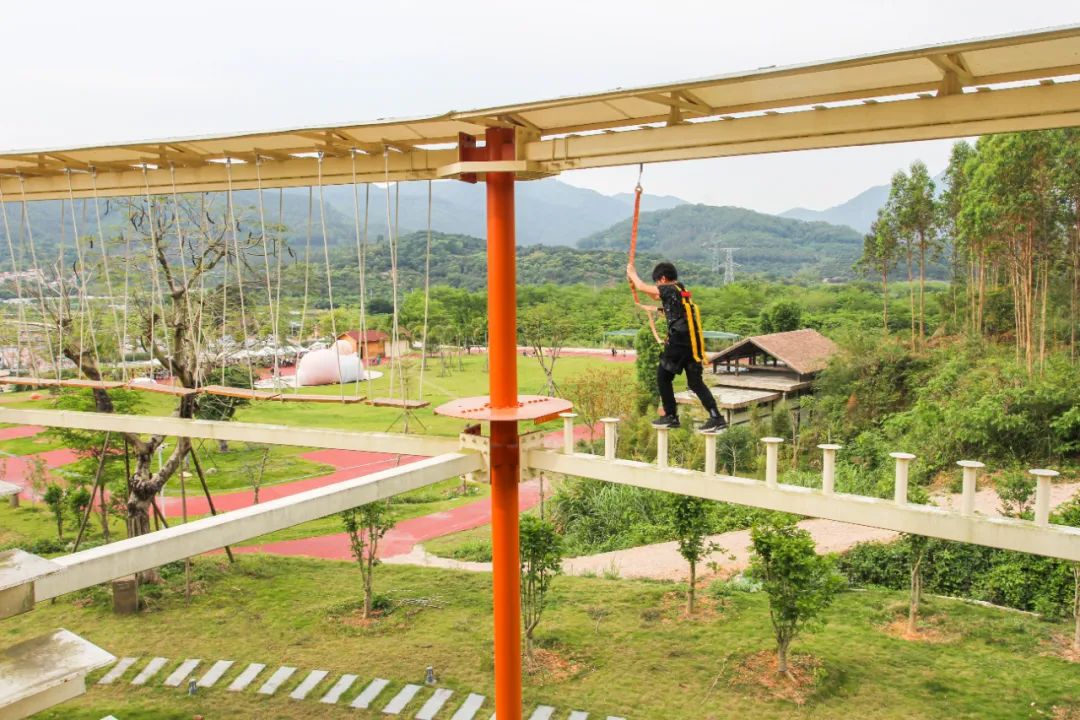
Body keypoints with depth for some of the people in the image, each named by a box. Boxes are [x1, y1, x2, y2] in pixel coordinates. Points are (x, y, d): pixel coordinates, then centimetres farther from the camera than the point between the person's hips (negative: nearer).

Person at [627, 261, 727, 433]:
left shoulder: (670, 289, -6)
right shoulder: (682, 290, 17)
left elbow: (642, 287, 0)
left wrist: (632, 273, 15)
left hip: (679, 342, -8)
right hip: (693, 343, 8)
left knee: (663, 376, 8)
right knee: (695, 381, 7)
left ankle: (671, 416, 12)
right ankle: (716, 417, -3)